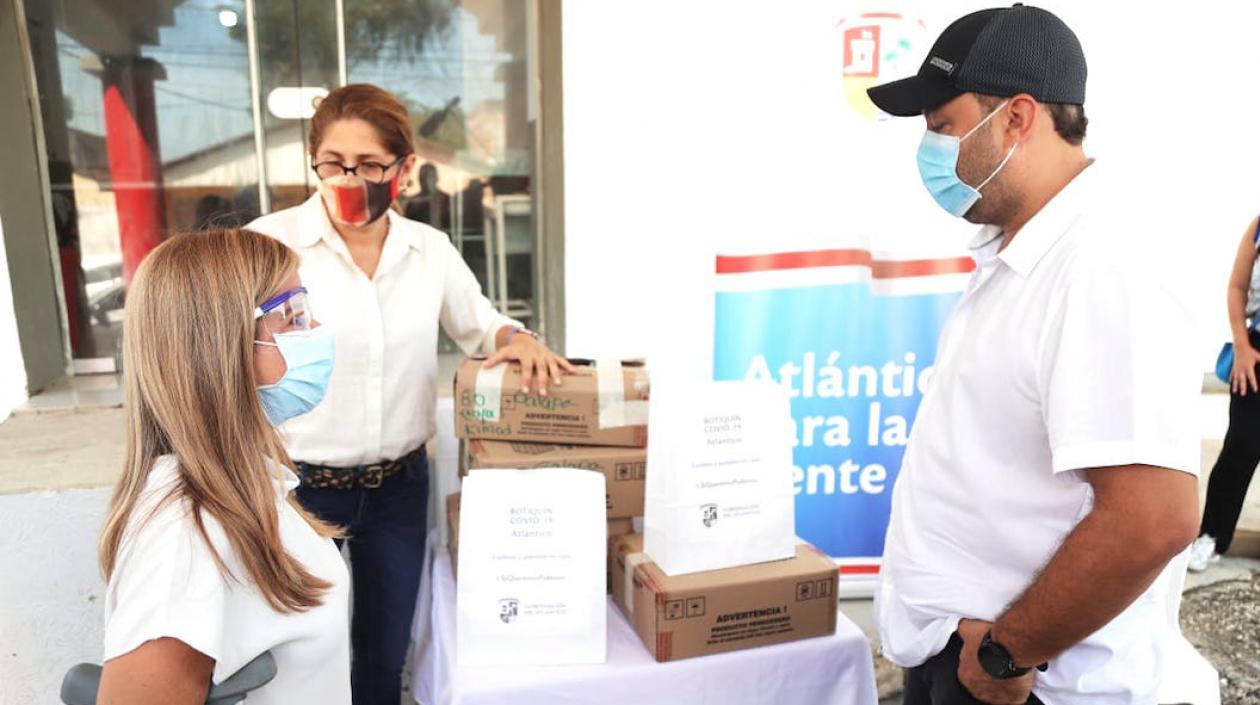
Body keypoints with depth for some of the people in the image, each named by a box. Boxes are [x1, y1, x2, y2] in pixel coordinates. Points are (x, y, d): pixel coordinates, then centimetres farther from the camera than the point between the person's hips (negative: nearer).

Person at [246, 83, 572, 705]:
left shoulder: (431, 250, -2)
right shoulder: (269, 243, -13)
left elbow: (478, 325, 12)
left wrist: (516, 339, -10)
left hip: (399, 485, 3)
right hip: (298, 485, -2)